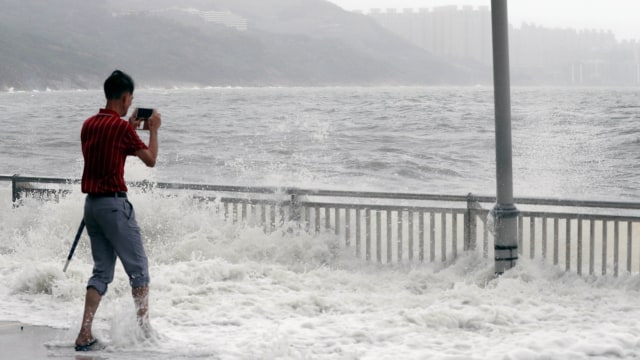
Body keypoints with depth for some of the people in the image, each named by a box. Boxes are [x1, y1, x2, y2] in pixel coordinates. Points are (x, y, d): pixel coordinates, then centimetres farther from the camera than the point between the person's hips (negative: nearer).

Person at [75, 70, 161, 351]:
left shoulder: (89, 124, 9)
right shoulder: (122, 127, -13)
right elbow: (150, 159, -4)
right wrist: (154, 129, 9)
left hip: (91, 203, 7)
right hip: (114, 203, -7)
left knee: (102, 270, 11)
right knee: (138, 268, 6)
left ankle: (85, 334, 1)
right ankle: (144, 330, 10)